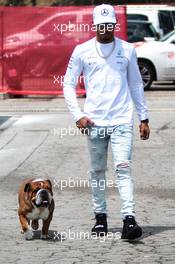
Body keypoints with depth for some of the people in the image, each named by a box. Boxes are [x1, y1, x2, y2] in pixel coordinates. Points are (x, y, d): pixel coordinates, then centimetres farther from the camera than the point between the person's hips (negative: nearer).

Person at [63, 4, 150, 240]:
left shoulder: (127, 50, 6)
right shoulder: (82, 51, 4)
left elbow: (136, 85, 13)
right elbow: (68, 84, 6)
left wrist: (143, 118, 10)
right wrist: (78, 115, -5)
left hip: (122, 120, -1)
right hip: (94, 122, 1)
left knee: (123, 168, -12)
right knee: (97, 171, 8)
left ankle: (129, 219, -18)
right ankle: (100, 216, 20)